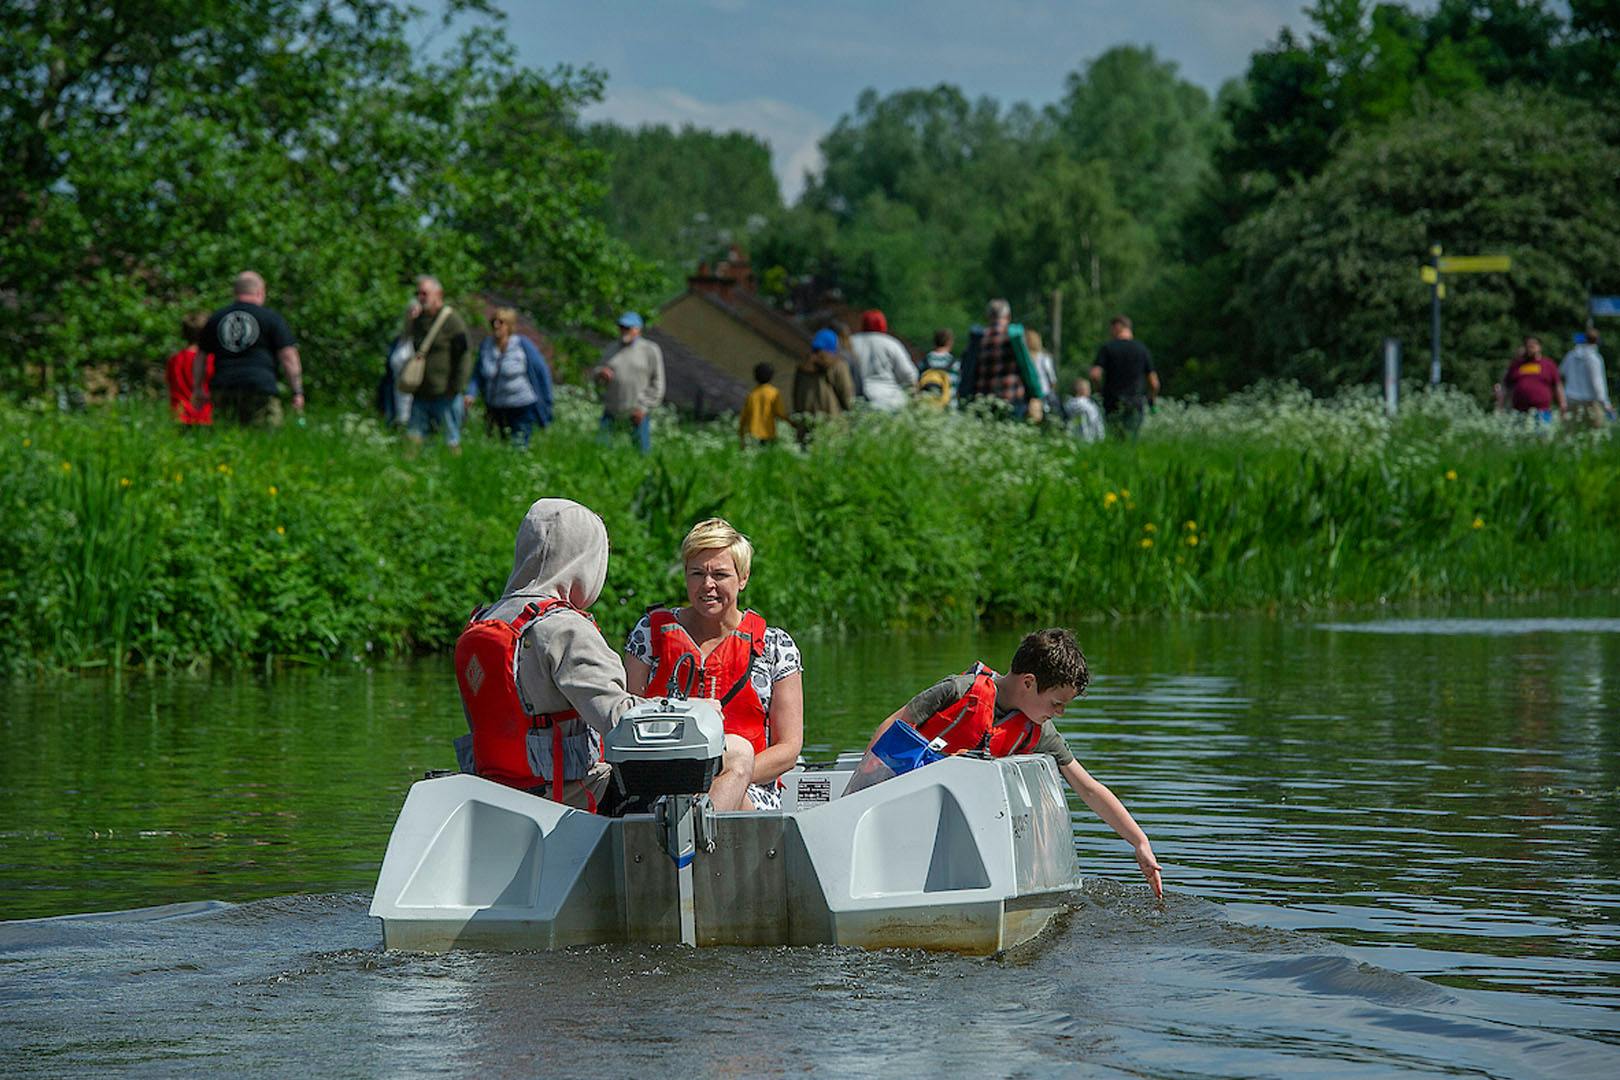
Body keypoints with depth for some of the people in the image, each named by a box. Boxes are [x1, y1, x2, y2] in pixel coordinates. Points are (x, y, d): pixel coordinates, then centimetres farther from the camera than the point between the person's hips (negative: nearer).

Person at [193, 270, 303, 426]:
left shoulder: (215, 319, 18)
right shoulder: (272, 318, 7)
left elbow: (200, 357, 23)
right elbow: (288, 357, 0)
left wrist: (197, 390, 32)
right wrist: (297, 392, 3)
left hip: (222, 388, 4)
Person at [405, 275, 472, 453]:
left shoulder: (452, 320, -8)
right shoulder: (418, 320, 12)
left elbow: (464, 355, -10)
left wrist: (456, 388, -13)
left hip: (444, 396, -6)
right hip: (420, 394, 6)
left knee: (452, 442, 0)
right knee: (414, 438, 5)